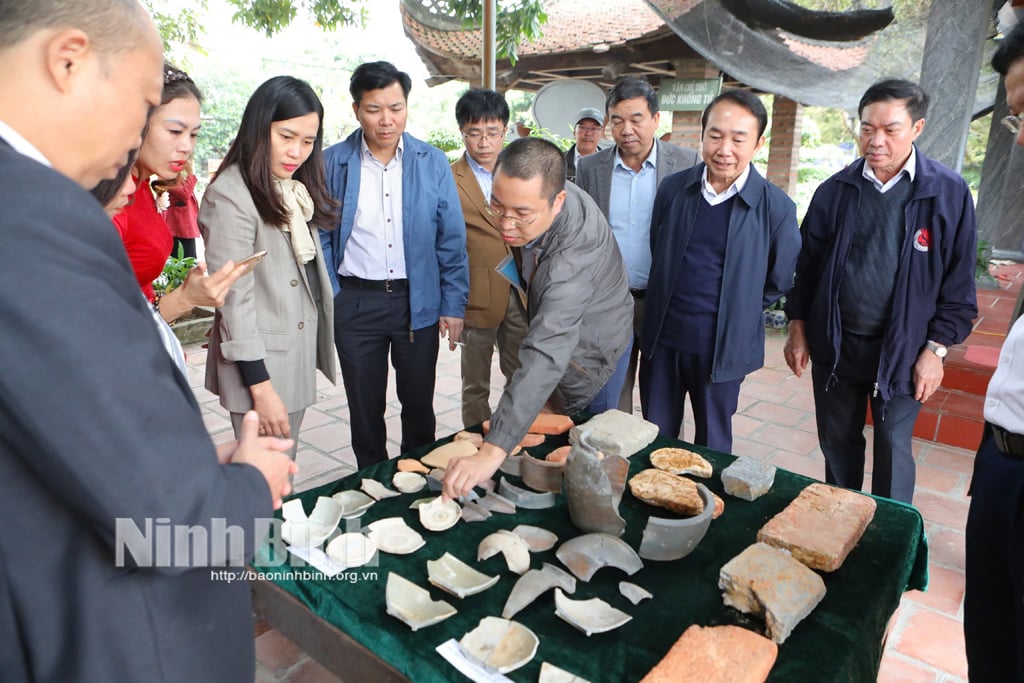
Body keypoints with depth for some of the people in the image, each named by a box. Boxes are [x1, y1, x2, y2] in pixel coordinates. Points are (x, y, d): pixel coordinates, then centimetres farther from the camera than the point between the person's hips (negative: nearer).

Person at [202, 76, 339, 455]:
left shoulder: (297, 190, 11)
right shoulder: (230, 196, -15)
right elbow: (233, 297, -17)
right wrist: (260, 386, -18)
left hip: (300, 353, 8)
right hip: (261, 362, -8)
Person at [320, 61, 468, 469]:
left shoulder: (432, 163, 0)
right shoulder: (332, 163, -1)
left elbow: (451, 239, 0)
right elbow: (320, 238, 1)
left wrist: (453, 305, -3)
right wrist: (328, 302, -6)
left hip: (419, 301, 0)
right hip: (355, 303, 0)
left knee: (419, 404, 14)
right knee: (365, 408, 14)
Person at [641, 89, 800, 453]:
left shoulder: (776, 207, -10)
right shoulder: (673, 188, -2)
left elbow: (778, 282, 3)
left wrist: (736, 314, 6)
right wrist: (671, 301, 12)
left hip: (723, 347, -2)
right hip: (662, 339, 3)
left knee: (712, 449, 15)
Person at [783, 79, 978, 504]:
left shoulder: (948, 193, -6)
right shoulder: (835, 190, 0)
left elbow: (959, 281, -3)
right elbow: (808, 263, 7)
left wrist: (936, 350, -6)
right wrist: (798, 327, 5)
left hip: (901, 350, -2)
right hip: (833, 344, 3)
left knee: (893, 449, 6)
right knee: (837, 444, 15)